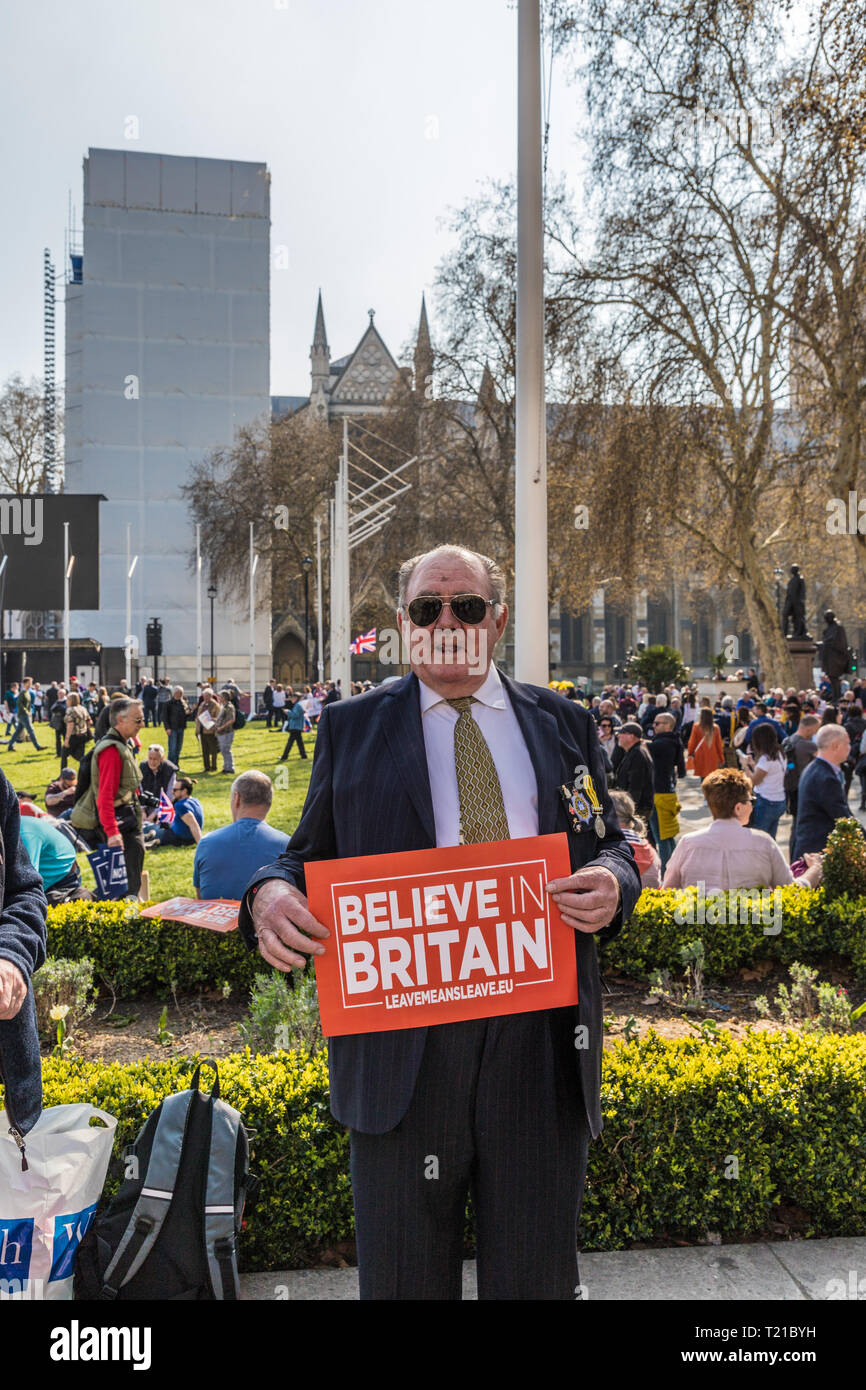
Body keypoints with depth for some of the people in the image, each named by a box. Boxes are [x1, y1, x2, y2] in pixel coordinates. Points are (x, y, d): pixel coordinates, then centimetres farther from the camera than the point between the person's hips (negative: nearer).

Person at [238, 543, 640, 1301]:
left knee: (539, 1277, 16)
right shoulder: (351, 727, 7)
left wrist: (612, 883, -12)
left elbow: (612, 847, 12)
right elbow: (312, 856, 7)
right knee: (405, 1280, 13)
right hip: (402, 1042, -1)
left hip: (541, 1036, 2)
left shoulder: (564, 723, 10)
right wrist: (270, 894, -16)